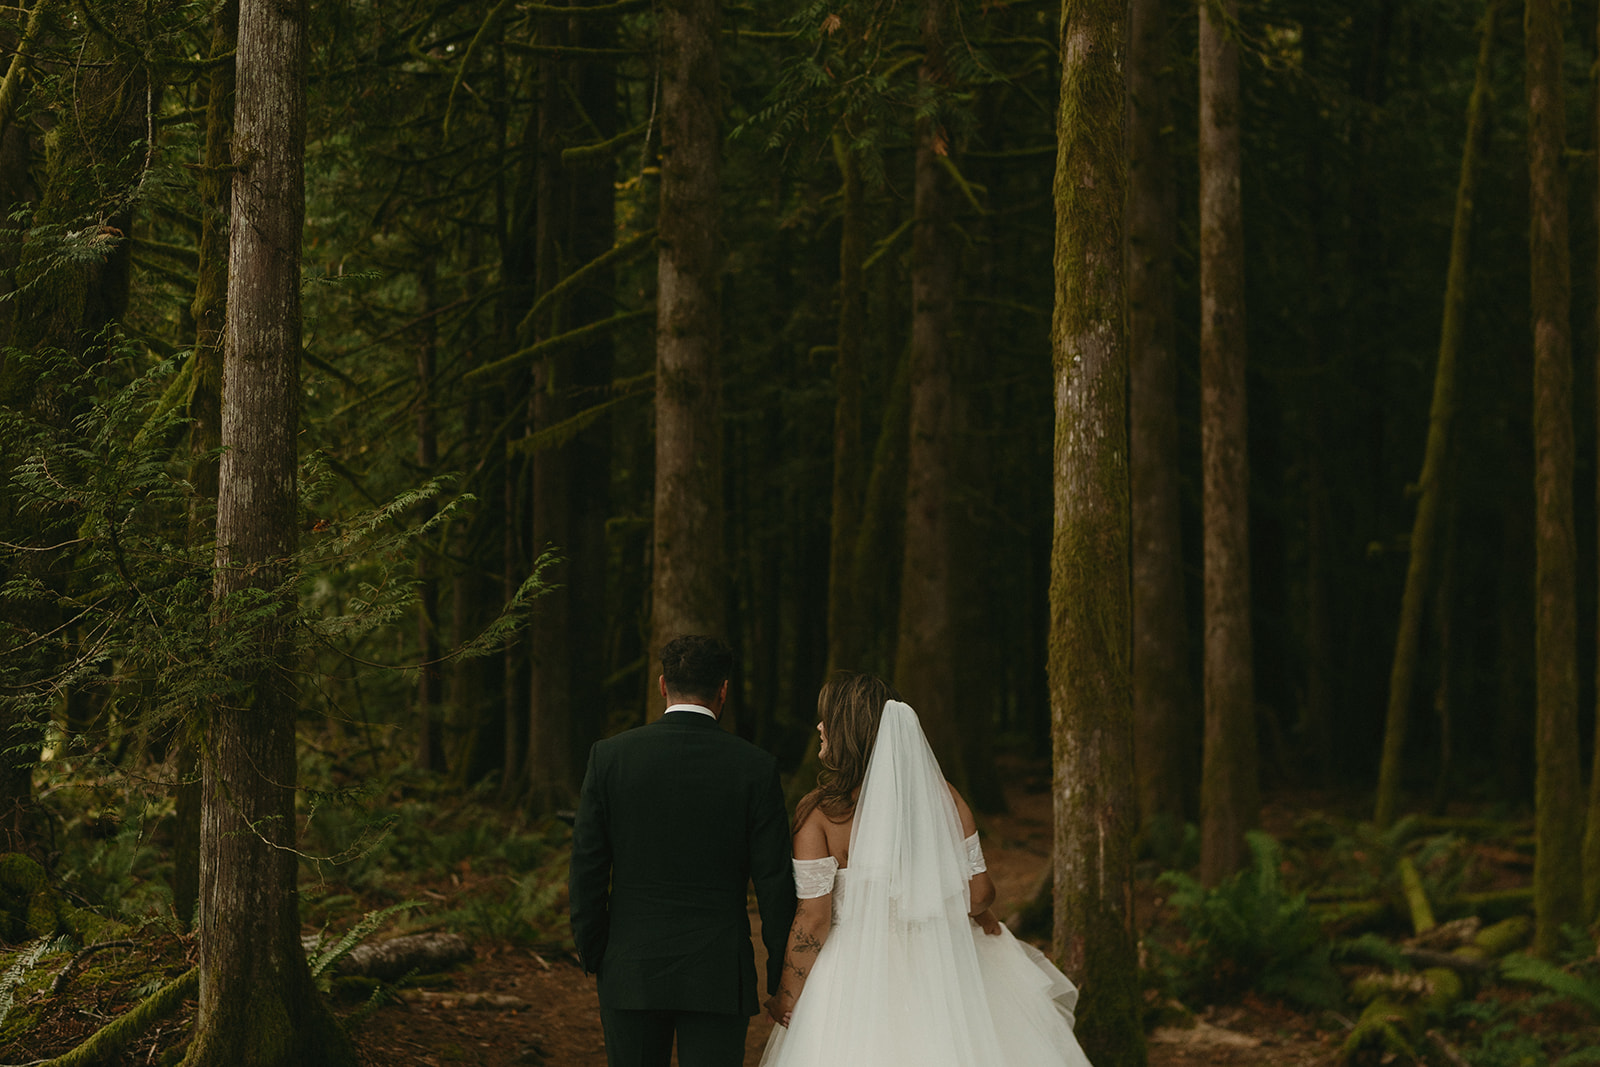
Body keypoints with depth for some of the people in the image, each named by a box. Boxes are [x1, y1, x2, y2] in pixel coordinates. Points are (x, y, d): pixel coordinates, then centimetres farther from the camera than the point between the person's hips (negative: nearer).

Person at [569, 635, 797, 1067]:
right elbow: (774, 881, -5)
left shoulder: (609, 756, -3)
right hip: (718, 974, -1)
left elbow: (587, 869, -1)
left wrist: (593, 956, 10)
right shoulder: (755, 767, -6)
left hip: (631, 969, 1)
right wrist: (782, 974, 5)